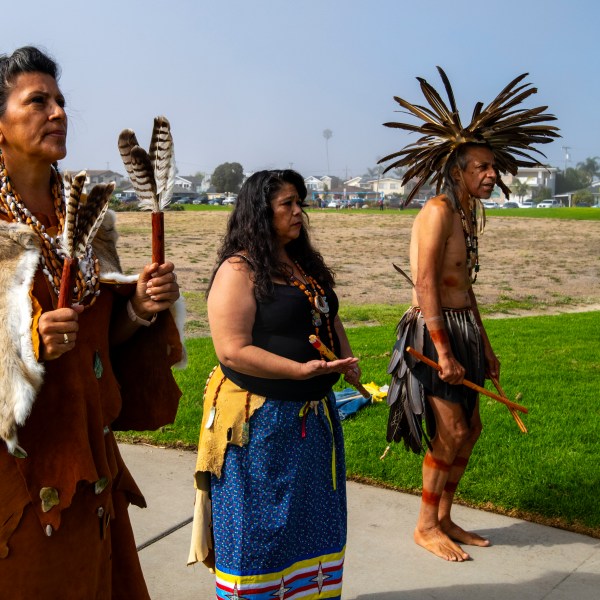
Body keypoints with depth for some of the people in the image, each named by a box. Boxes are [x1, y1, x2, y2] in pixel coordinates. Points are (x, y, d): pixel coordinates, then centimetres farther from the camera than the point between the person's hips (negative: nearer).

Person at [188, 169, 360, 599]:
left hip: (315, 412, 8)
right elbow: (232, 351, -21)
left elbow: (329, 317, 22)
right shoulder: (239, 270, -15)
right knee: (261, 528, 6)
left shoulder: (305, 264, 11)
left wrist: (347, 360, 3)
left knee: (313, 521, 19)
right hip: (260, 421, -8)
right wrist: (300, 369, -28)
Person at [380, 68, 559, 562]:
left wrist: (485, 346, 19)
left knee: (470, 429, 12)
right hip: (434, 331, -9)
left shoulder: (467, 216, 14)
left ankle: (444, 519, 25)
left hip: (462, 330, 9)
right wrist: (443, 352, -25)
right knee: (451, 431, -7)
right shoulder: (439, 211, -15)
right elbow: (425, 285, -21)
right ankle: (426, 527, 10)